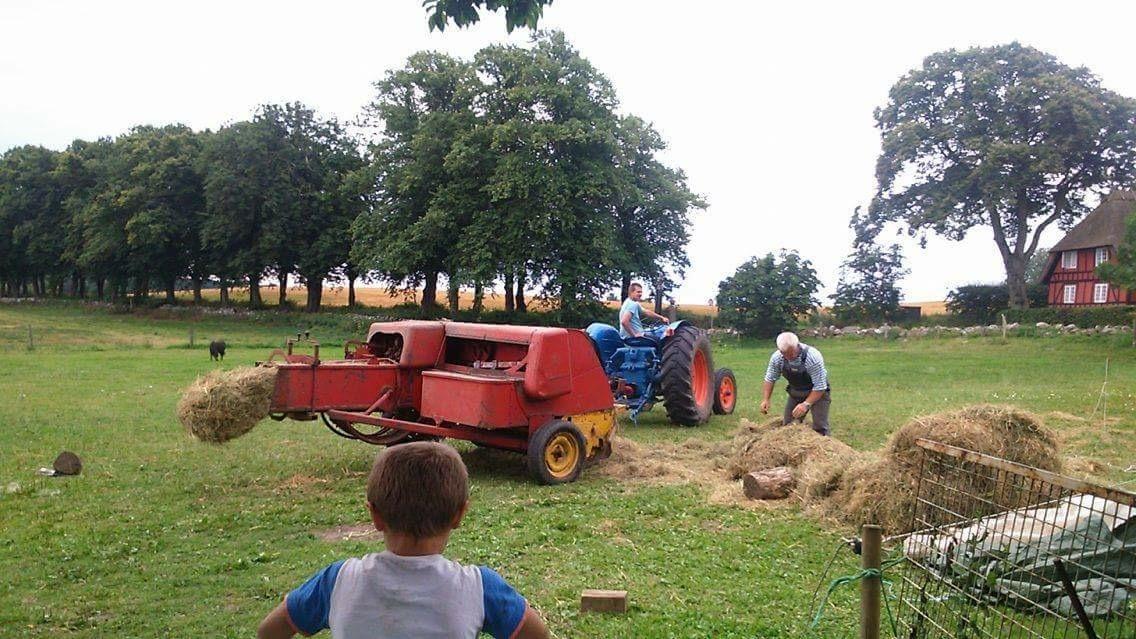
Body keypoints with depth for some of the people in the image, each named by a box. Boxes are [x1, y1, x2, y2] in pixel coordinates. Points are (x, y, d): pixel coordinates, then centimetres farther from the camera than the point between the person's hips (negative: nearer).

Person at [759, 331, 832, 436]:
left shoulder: (813, 357, -32)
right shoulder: (777, 357, -18)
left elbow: (819, 387, -28)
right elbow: (770, 380, -5)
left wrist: (806, 404, -36)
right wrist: (765, 400, -17)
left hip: (818, 393, -5)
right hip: (795, 393, 5)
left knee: (819, 428, -15)